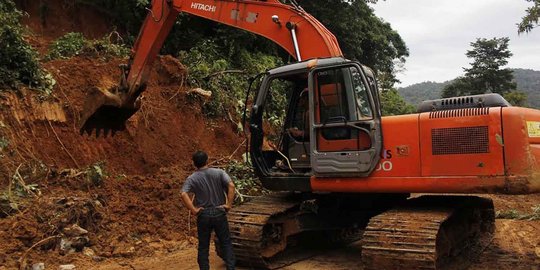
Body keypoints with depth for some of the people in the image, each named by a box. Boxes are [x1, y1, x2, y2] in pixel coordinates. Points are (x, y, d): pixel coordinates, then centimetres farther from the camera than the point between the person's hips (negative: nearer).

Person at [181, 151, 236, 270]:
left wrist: (193, 210, -14)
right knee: (226, 243, 12)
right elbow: (231, 186, -17)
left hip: (203, 215, 0)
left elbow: (183, 194, -20)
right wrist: (229, 204, -12)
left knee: (203, 247, 11)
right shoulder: (219, 172, -3)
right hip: (219, 213, 0)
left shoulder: (192, 178, -4)